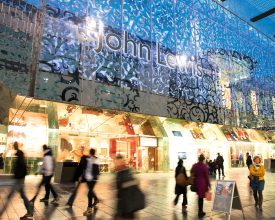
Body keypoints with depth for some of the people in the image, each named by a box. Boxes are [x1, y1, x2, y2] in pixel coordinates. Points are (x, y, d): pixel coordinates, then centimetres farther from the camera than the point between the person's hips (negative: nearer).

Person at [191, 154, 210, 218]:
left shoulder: (194, 166, 2)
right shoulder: (204, 166, -12)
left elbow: (192, 174, 6)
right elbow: (206, 176, -9)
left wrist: (193, 183, 15)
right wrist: (209, 184, 0)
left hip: (196, 182, 5)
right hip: (202, 183, -5)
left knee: (200, 197, 19)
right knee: (201, 197, 3)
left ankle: (200, 211, 29)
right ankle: (200, 212, 10)